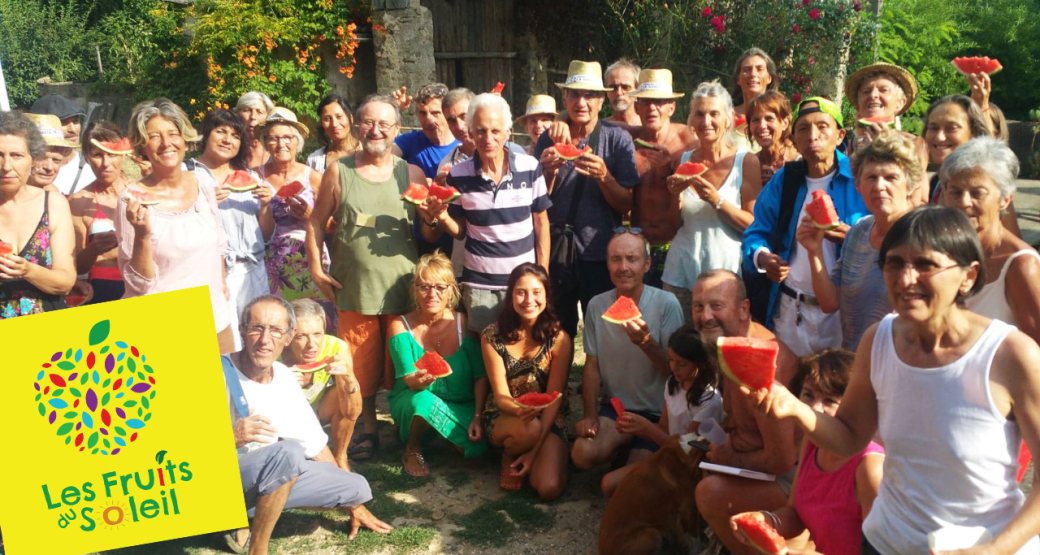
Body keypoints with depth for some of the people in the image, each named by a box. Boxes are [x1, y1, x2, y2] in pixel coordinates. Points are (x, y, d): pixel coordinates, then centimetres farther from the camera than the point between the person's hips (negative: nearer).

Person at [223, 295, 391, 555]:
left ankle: (246, 519, 5)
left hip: (268, 479, 7)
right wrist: (230, 438, -36)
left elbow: (314, 443, 10)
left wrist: (354, 503, 15)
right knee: (288, 450, -33)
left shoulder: (283, 377, 1)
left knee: (357, 487, 0)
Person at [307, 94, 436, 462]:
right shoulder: (339, 172, 3)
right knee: (361, 367, 10)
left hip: (402, 290, 0)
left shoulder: (411, 174, 4)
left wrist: (434, 218, -17)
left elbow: (431, 230, 5)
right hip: (354, 289, 0)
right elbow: (317, 222, 8)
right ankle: (369, 431, 29)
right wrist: (316, 269, 1)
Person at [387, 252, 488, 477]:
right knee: (422, 400, -37)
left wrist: (478, 417, -18)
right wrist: (418, 380, -43)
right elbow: (409, 381, -19)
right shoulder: (400, 326, -10)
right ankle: (413, 448, -4)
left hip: (460, 408, 2)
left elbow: (481, 376, -7)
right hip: (412, 403, -2)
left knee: (477, 447, -24)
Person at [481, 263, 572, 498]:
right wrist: (520, 410, -35)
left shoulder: (559, 338, -11)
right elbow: (500, 395, -11)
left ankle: (524, 457, 13)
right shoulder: (492, 336, -10)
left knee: (550, 488, -21)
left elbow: (554, 398, -12)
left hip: (548, 419, 1)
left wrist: (535, 449, -18)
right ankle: (509, 457, 0)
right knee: (528, 429, -37)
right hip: (503, 416, 0)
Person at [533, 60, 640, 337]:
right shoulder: (548, 140, 2)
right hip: (554, 252, 2)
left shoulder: (617, 139, -4)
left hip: (600, 255, -2)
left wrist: (603, 176, -23)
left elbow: (626, 206, -6)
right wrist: (548, 172, -15)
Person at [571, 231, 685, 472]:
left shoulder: (666, 304, -14)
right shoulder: (597, 305, -1)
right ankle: (626, 446, 10)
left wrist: (646, 342, -31)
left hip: (657, 414, -3)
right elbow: (592, 366, 3)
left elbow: (675, 370, -13)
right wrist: (590, 415, -8)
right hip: (614, 406, 3)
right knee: (583, 454, -22)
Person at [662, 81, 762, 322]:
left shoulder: (747, 162, -4)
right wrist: (676, 197, -6)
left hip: (727, 268, -3)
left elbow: (754, 226, -9)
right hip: (681, 270, 3)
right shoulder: (682, 161, 6)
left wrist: (716, 200, -20)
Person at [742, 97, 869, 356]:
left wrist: (850, 237, -25)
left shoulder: (858, 179, -4)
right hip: (791, 309, 3)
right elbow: (756, 233, 8)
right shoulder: (784, 180, 6)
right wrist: (762, 257, -13)